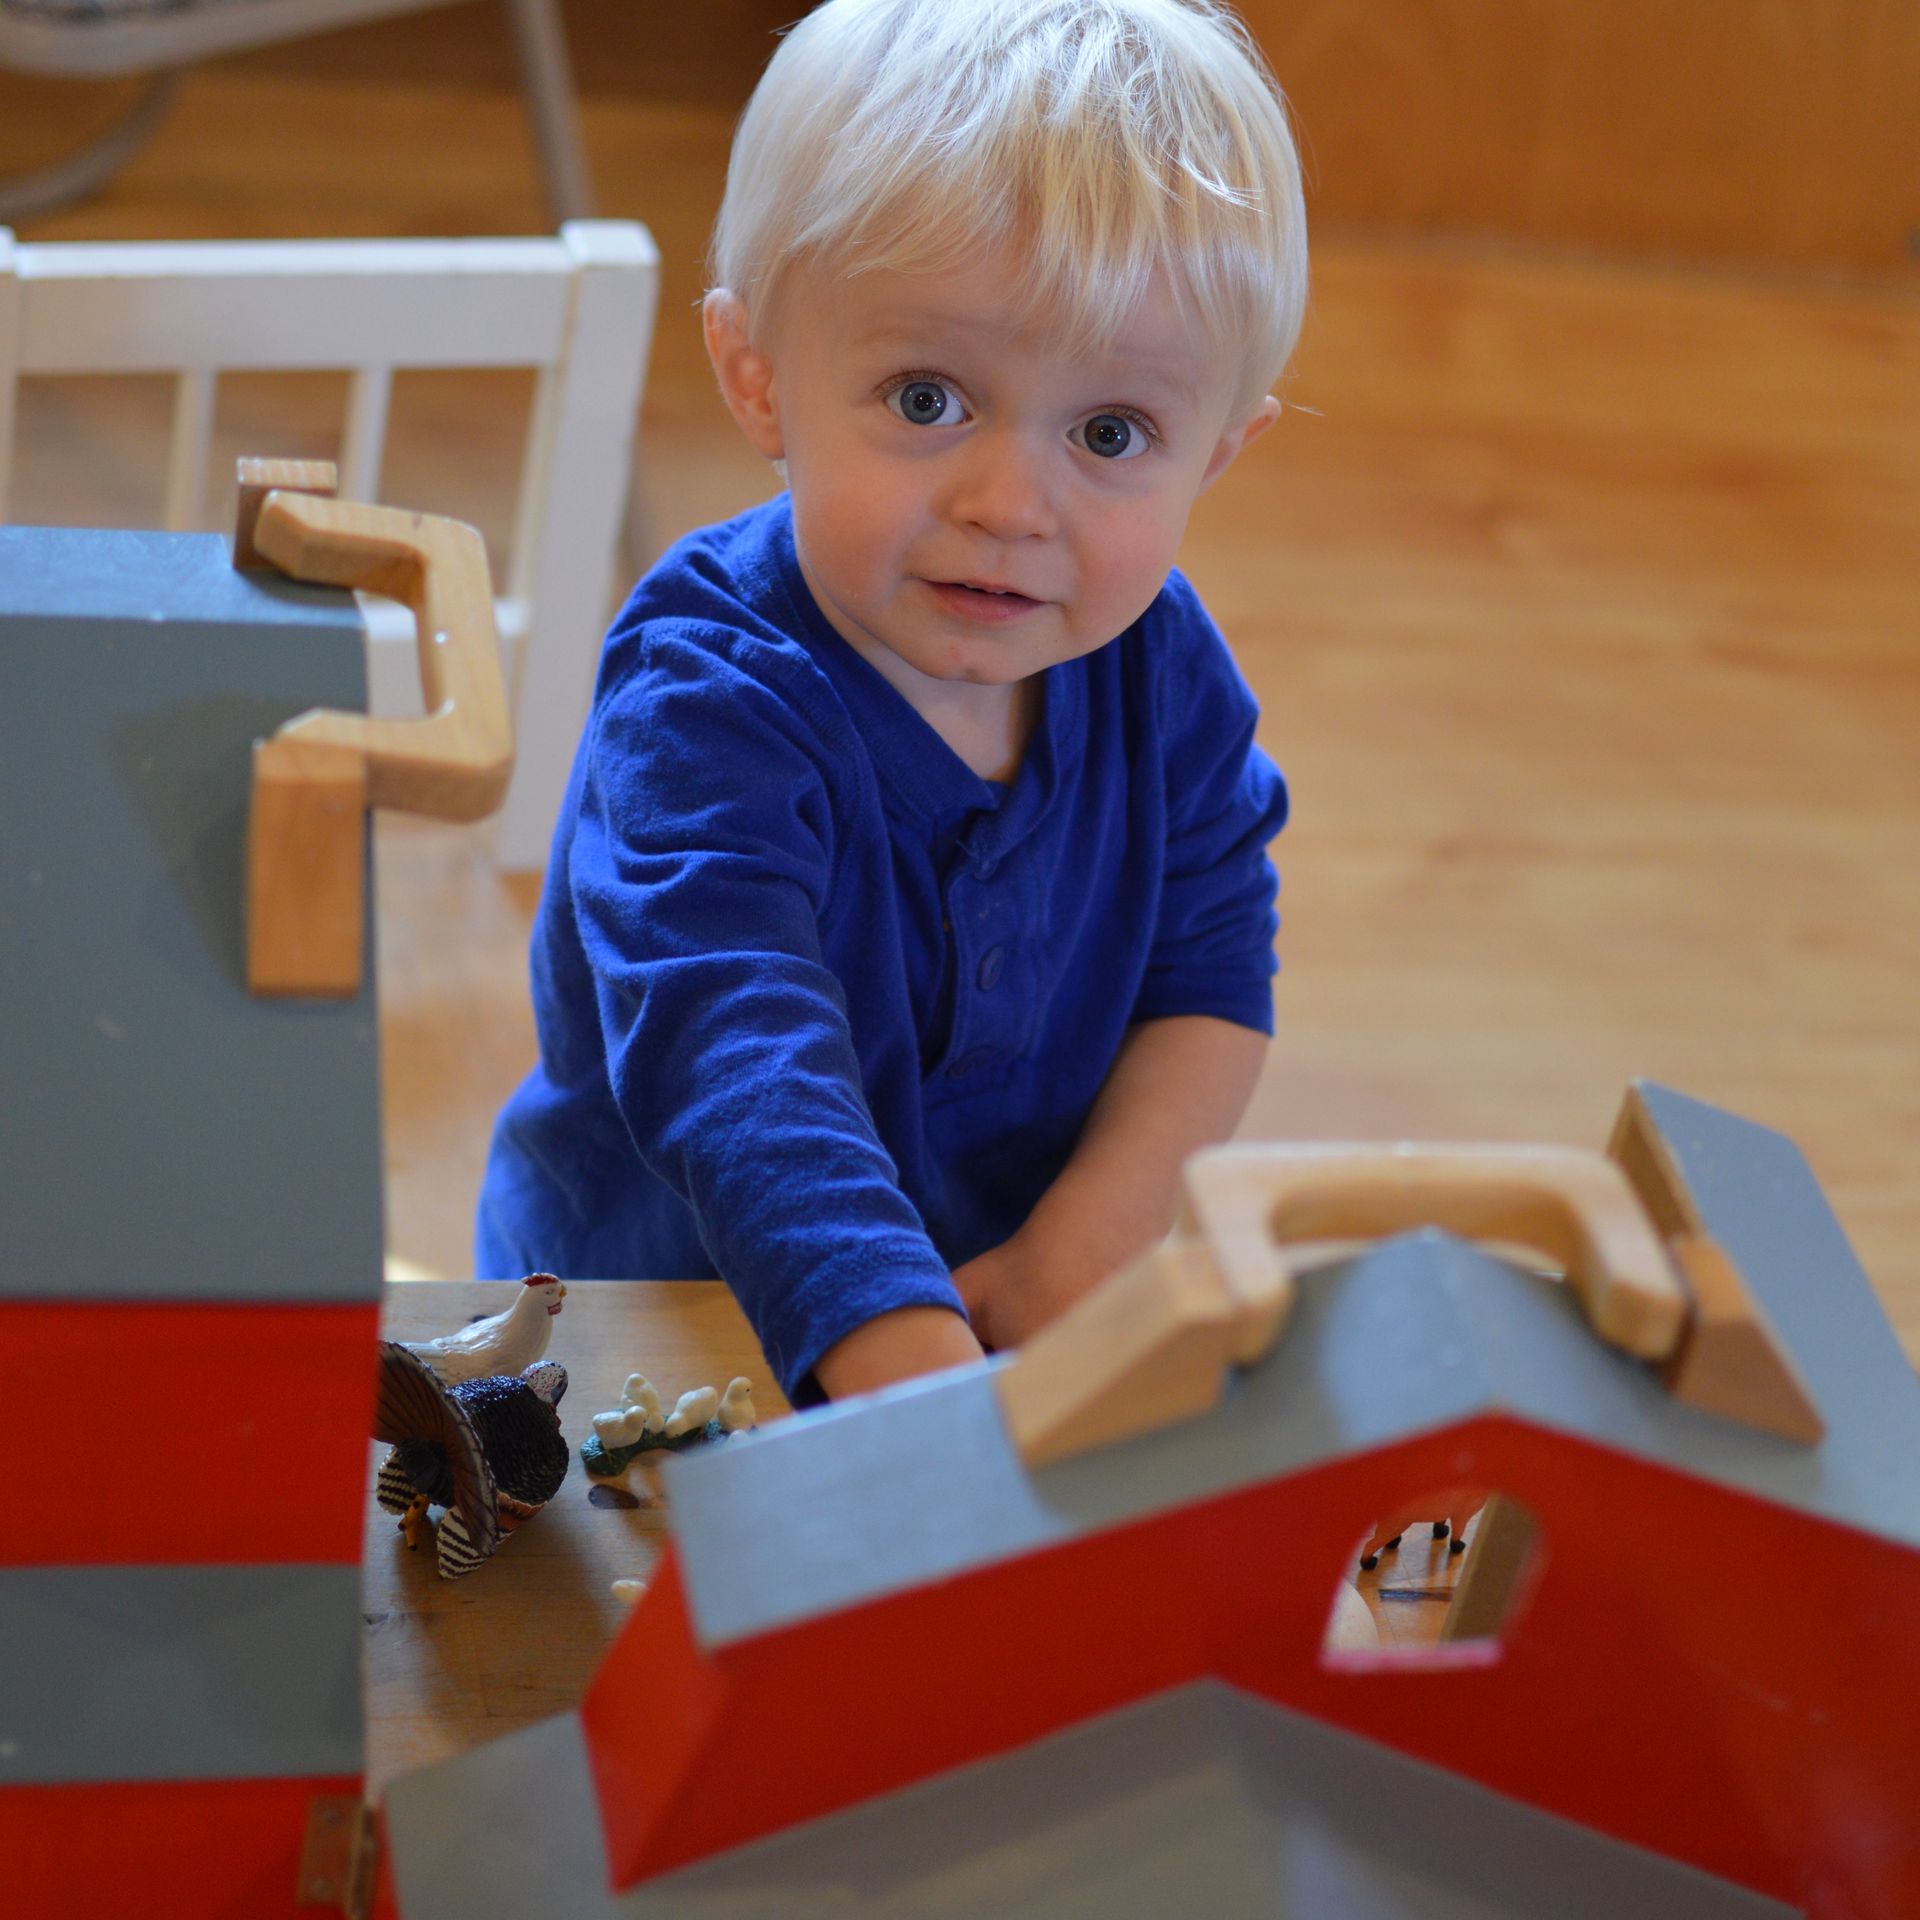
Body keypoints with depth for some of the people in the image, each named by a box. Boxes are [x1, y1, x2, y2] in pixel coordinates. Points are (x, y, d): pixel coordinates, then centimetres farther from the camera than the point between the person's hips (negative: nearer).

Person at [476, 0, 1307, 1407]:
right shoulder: (705, 712, -26)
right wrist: (930, 1384, -50)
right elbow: (737, 1062, -38)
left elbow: (1211, 971, -2)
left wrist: (1081, 1252, -17)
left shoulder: (1158, 665, -6)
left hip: (1019, 1293, 6)